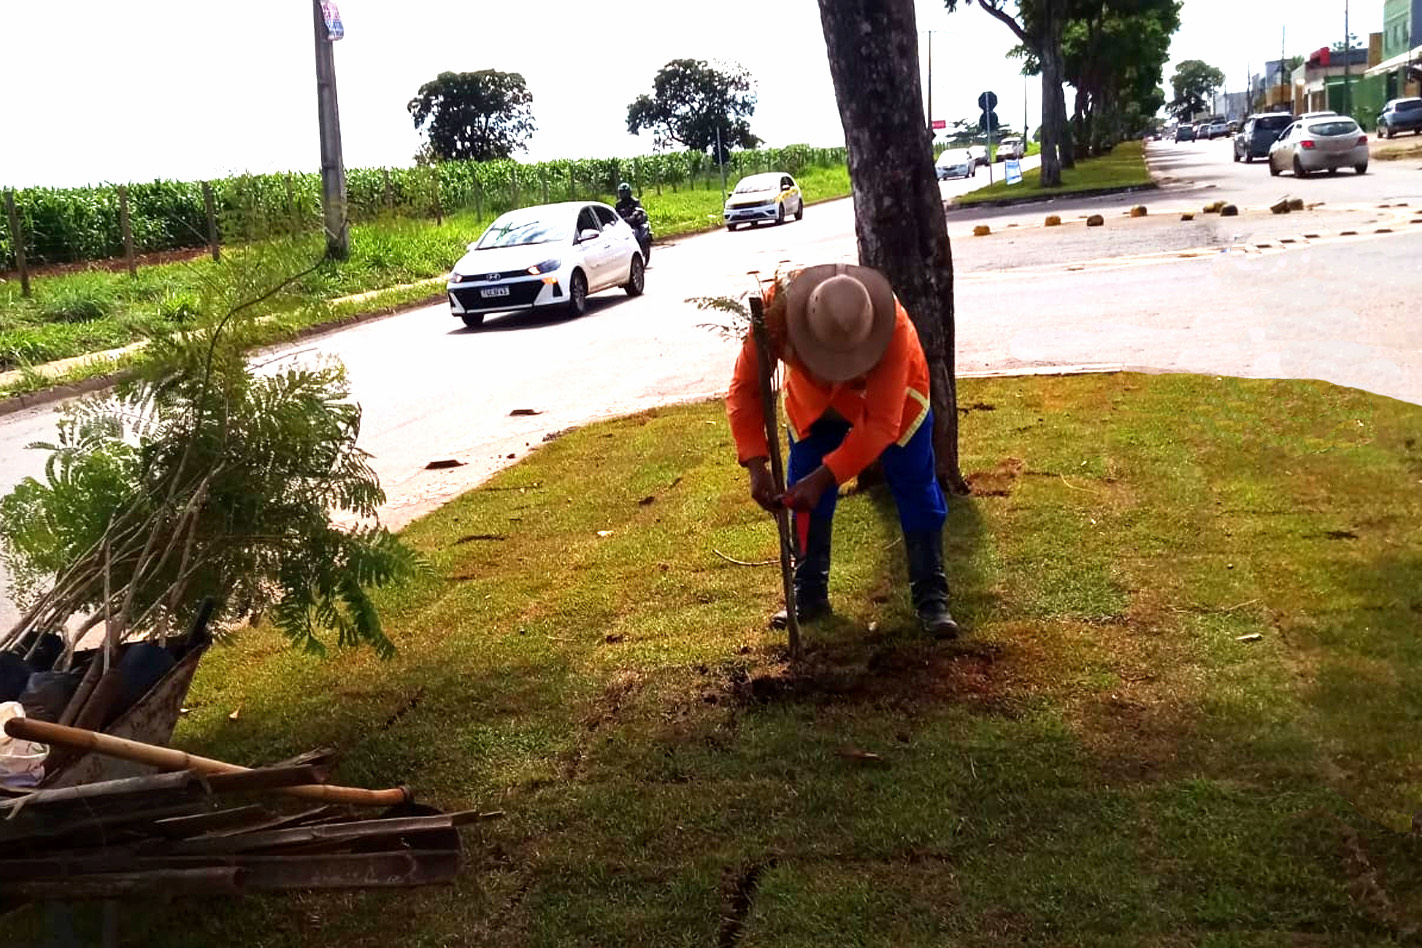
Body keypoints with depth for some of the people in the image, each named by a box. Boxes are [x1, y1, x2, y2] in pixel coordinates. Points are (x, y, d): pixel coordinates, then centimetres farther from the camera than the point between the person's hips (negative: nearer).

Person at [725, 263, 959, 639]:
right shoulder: (775, 313, -38)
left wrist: (824, 477, -48)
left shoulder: (893, 327, -43)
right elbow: (744, 389, -28)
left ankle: (931, 599, 2)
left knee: (916, 487, -7)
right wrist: (755, 465, -40)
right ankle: (809, 596, 14)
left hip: (891, 393, -2)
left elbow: (880, 424, -41)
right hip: (812, 398, 2)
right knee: (805, 493, -1)